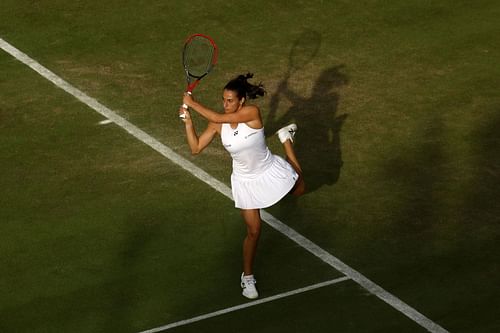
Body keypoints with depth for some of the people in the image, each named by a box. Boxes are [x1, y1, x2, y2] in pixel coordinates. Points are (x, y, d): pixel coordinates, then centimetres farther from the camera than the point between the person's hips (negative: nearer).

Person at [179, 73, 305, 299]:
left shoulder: (252, 113, -31)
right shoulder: (217, 125, -17)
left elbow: (217, 118, -40)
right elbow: (195, 148, -12)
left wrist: (192, 104, -32)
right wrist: (188, 121, -21)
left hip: (270, 171, -1)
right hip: (245, 182, 1)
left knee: (300, 190, 27)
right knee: (253, 231, 1)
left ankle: (286, 138, 45)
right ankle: (247, 277, 20)